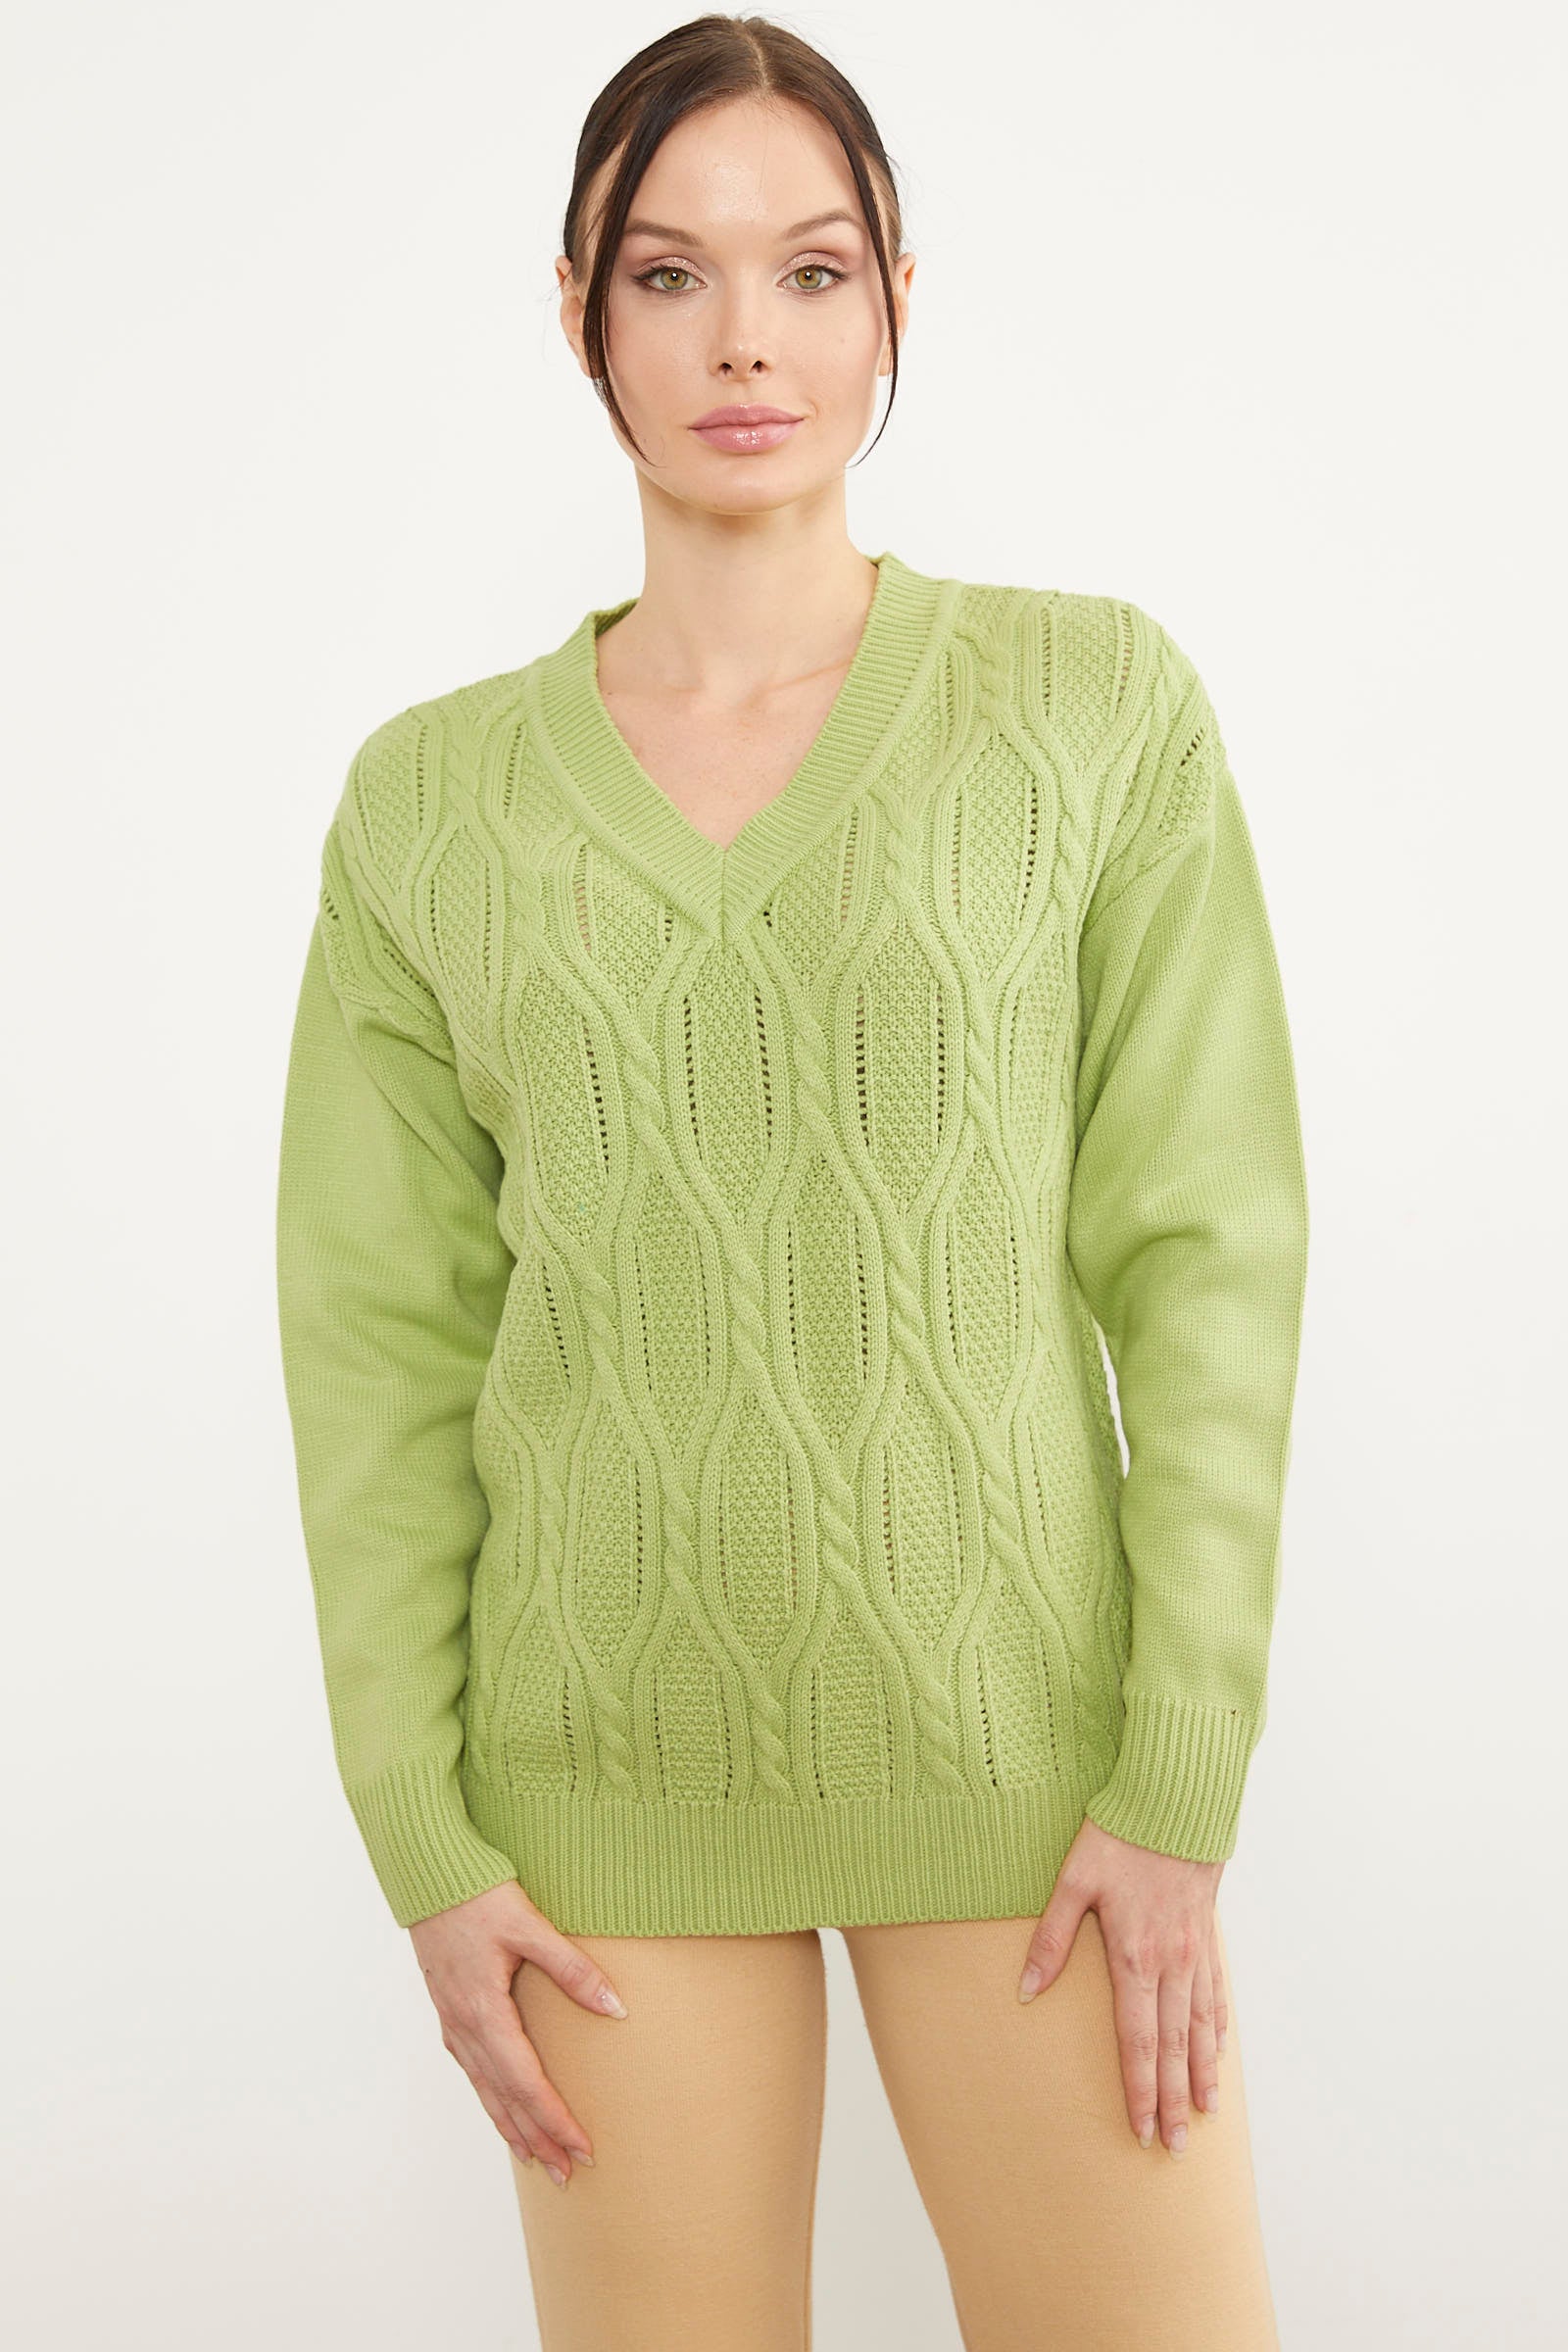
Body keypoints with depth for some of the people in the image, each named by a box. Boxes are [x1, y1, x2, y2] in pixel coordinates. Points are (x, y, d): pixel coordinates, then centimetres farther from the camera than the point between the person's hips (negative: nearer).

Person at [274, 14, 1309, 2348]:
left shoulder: (1098, 703, -1)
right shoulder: (429, 798, 3)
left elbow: (1206, 1248, -3)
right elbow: (381, 1345, 4)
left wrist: (1182, 1783, -8)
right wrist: (424, 1840, -1)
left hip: (1014, 1744, -1)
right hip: (612, 1777, 1)